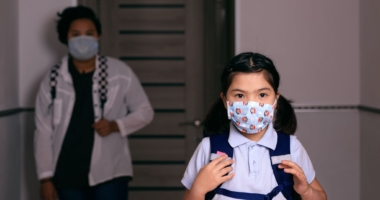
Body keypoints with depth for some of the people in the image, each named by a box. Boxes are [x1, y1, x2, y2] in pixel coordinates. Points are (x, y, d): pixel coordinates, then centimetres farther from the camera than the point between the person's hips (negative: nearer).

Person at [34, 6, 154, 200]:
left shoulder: (120, 73, -4)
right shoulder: (52, 80, -1)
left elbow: (144, 111, 4)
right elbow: (43, 132, 2)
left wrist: (116, 126, -15)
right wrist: (46, 177, -2)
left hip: (110, 172, -1)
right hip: (68, 175, 2)